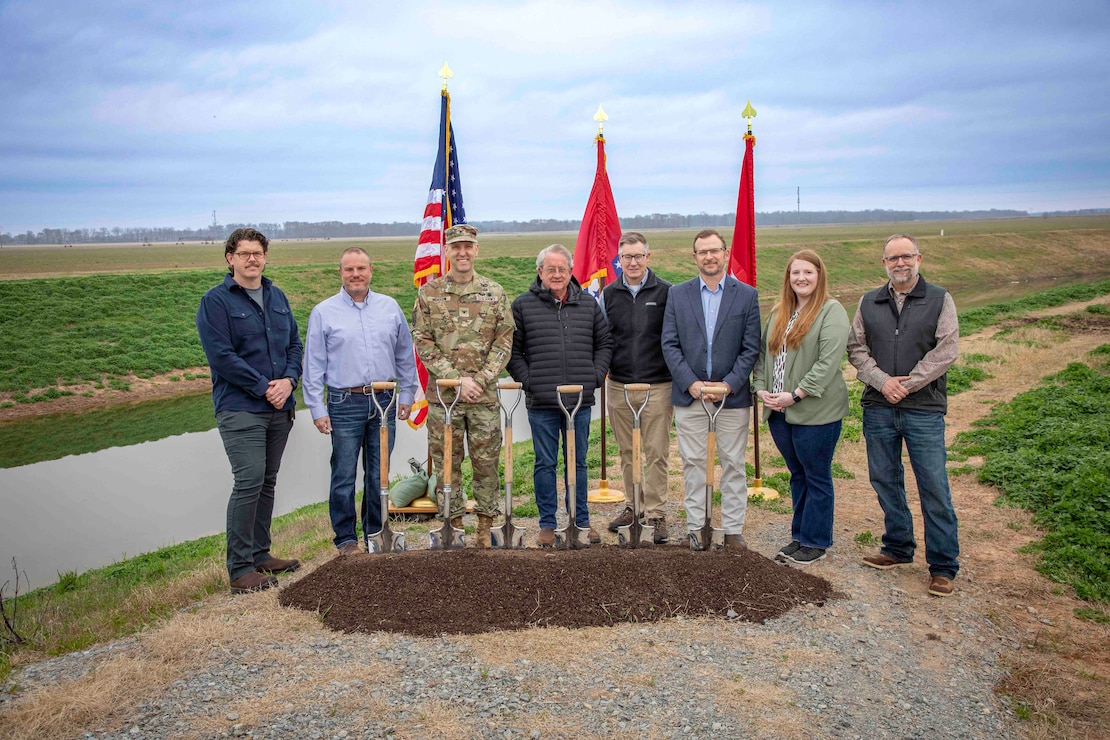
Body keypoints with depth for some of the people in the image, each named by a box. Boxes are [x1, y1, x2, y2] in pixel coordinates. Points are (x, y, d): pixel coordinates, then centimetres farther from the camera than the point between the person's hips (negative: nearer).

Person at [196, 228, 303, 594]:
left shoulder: (277, 297, 14)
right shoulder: (216, 301, -6)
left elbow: (295, 343, 14)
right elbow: (221, 356, -14)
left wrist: (289, 380, -5)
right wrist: (264, 387, -15)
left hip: (279, 408, 7)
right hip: (240, 408, -6)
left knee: (267, 482, 12)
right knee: (249, 481, -12)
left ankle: (260, 554, 24)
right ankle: (240, 569, -4)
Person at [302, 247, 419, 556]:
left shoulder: (390, 307, 7)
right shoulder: (323, 313, 0)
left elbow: (405, 355, 14)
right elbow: (313, 365, 1)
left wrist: (406, 395, 11)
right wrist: (317, 409, -3)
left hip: (383, 402, 3)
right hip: (345, 405, -2)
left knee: (379, 475, 10)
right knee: (344, 477, 2)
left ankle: (376, 533, 24)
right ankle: (345, 538, 16)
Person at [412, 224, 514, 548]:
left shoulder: (494, 293, 4)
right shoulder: (429, 293, 2)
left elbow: (504, 342, 1)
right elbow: (423, 342, -3)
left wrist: (479, 379, -10)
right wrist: (456, 379, -11)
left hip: (485, 394, 0)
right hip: (443, 395, 0)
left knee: (486, 460, 7)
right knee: (446, 461, 7)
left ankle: (485, 527, 19)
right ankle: (453, 524, 20)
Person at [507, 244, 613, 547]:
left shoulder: (588, 304, 9)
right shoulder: (523, 305, 1)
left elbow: (604, 343, 15)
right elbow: (512, 350, 3)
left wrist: (596, 376, 5)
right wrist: (527, 381, -5)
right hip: (541, 402, -2)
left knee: (578, 462, 11)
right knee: (545, 463, 6)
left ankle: (581, 521, 23)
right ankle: (547, 524, 17)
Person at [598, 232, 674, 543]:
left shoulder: (666, 292, -1)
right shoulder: (608, 295, 7)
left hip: (658, 386, -3)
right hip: (619, 386, 3)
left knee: (657, 453, 0)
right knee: (626, 452, 12)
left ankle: (656, 512, 9)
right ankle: (632, 505, 25)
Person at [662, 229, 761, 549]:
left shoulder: (747, 295, 2)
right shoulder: (677, 294, 5)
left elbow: (751, 348, -2)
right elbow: (669, 345, 0)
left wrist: (728, 385, -13)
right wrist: (690, 383, -11)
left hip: (733, 394, -1)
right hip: (689, 393, 1)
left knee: (733, 463, 6)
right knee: (693, 463, 7)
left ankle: (733, 529, 17)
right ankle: (695, 527, 17)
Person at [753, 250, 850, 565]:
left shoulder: (832, 311, -9)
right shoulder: (779, 313, 14)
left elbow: (828, 362, -18)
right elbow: (764, 352, 15)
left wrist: (795, 395, -20)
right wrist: (761, 388, -1)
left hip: (816, 412, -6)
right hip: (778, 411, 7)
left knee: (817, 478, 5)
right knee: (797, 475, 16)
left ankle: (815, 541, 17)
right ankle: (799, 536, 27)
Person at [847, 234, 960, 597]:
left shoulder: (939, 300, 2)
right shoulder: (869, 302, 10)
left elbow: (946, 350, -7)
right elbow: (856, 348, 6)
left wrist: (908, 384, -13)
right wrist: (882, 381, -10)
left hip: (924, 409, -3)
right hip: (878, 408, 4)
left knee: (934, 488, -2)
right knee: (885, 482, 12)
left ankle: (943, 566, 8)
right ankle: (898, 548, 28)